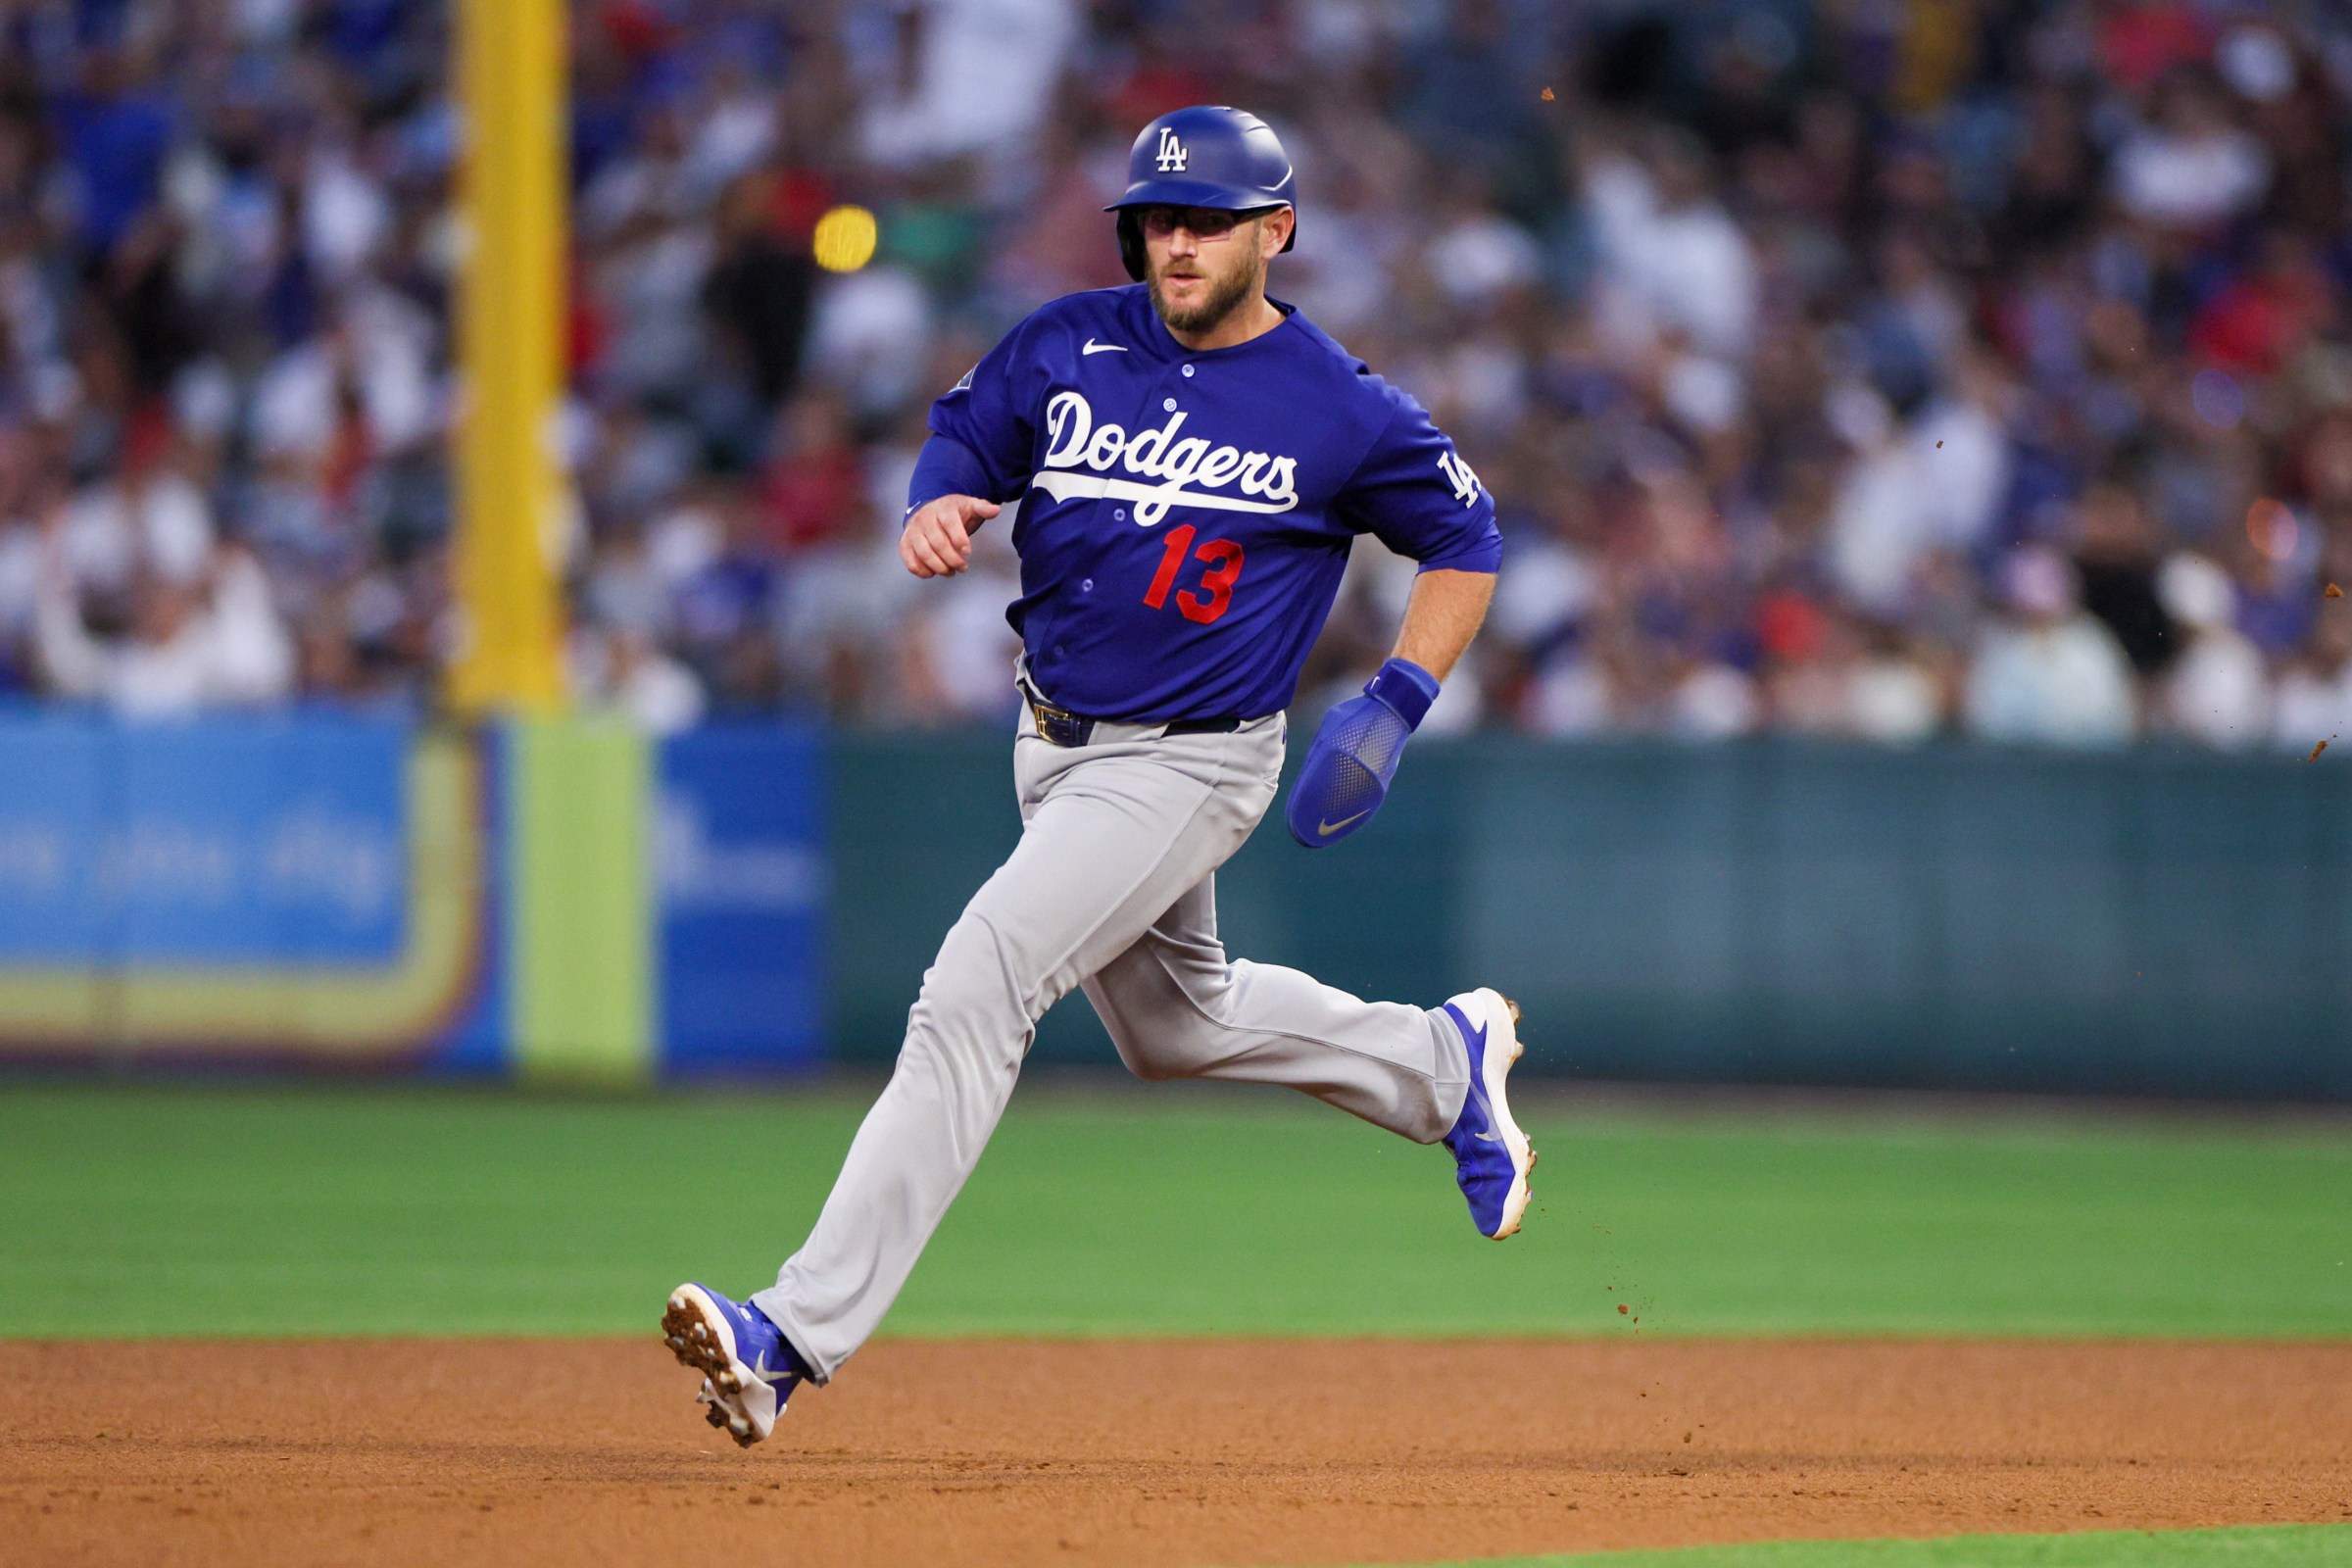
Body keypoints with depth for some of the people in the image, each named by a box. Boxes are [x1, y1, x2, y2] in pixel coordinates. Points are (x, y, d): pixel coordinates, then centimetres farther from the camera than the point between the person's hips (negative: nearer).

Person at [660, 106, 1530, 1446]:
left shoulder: (1342, 409, -11)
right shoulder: (1071, 345, -1)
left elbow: (1467, 540, 0)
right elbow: (966, 430, 10)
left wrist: (1396, 705, -11)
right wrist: (936, 506, -14)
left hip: (1189, 765, -7)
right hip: (1057, 739, 7)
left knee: (975, 994, -21)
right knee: (1177, 1022, 25)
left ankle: (802, 1332, -26)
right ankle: (1444, 1061, 50)